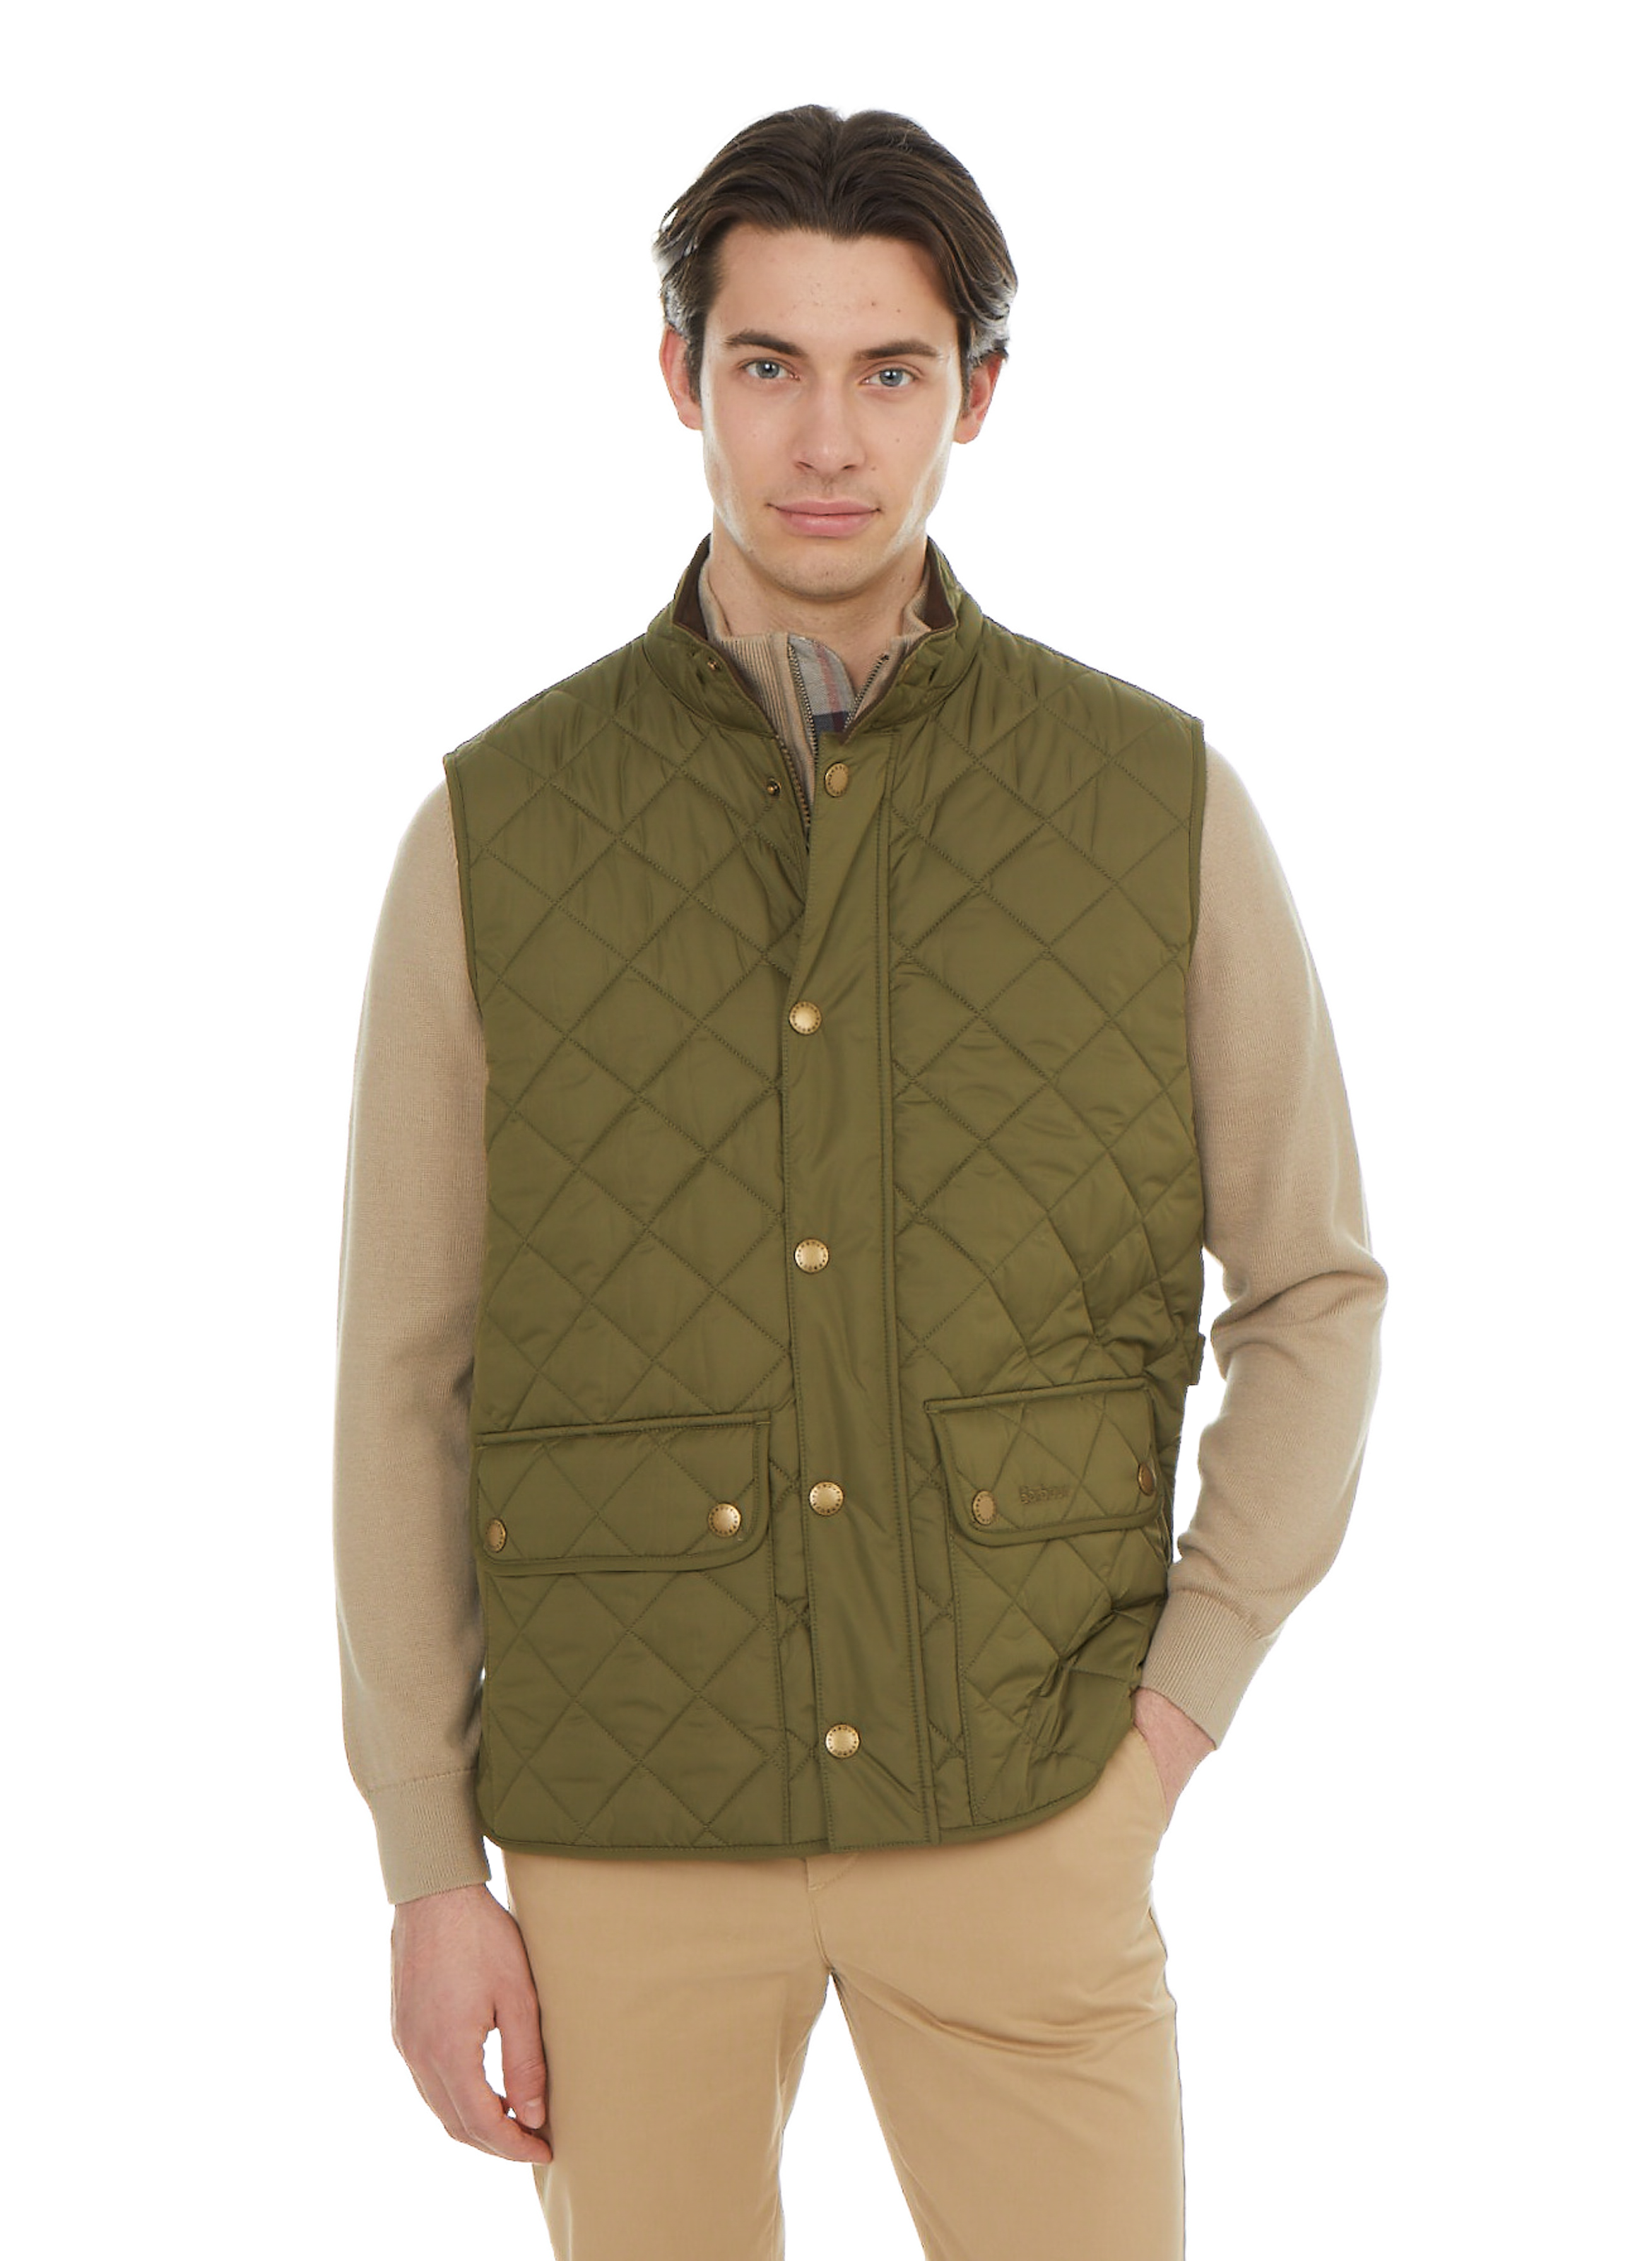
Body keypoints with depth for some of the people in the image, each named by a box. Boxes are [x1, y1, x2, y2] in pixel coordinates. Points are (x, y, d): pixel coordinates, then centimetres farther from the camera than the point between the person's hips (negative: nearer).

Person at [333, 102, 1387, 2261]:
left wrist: (1182, 1703, -6)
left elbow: (1314, 1291, 5)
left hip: (1020, 1807, 0)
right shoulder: (495, 830, -3)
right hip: (624, 1815, 1)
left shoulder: (1162, 804, -4)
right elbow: (408, 1375, 0)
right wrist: (428, 1867, -2)